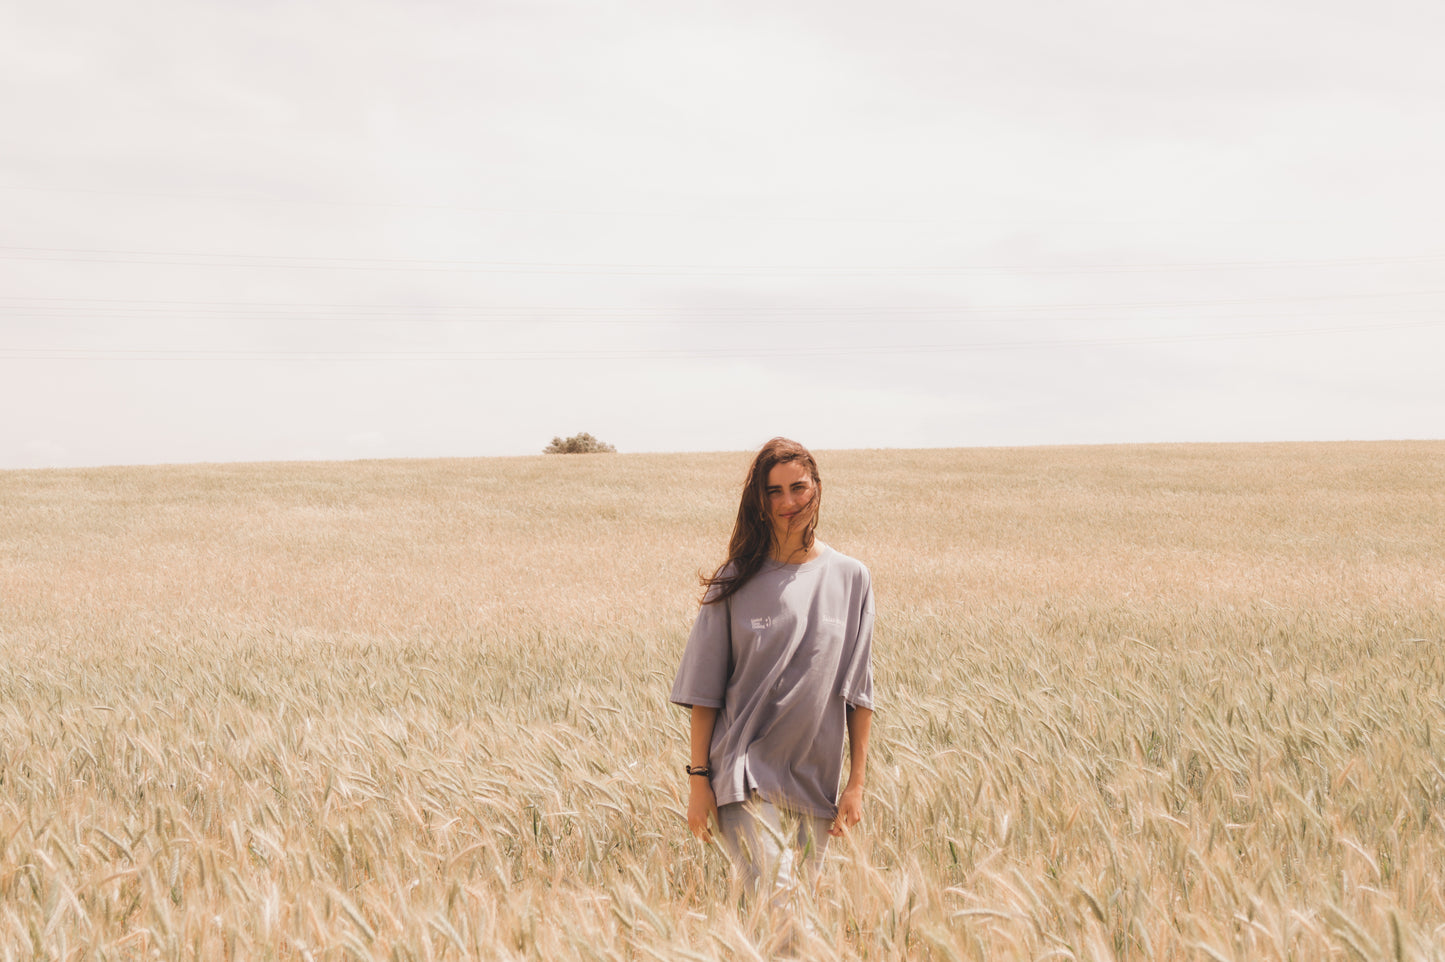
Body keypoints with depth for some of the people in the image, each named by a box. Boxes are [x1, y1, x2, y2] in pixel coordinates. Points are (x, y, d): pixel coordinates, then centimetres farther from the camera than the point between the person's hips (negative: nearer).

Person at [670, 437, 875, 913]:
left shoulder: (850, 579, 4)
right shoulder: (736, 582, -1)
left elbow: (858, 690, 5)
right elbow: (704, 689, 1)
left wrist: (856, 783, 2)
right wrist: (698, 778, -4)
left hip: (815, 780, 3)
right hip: (744, 766, -2)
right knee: (772, 892, -20)